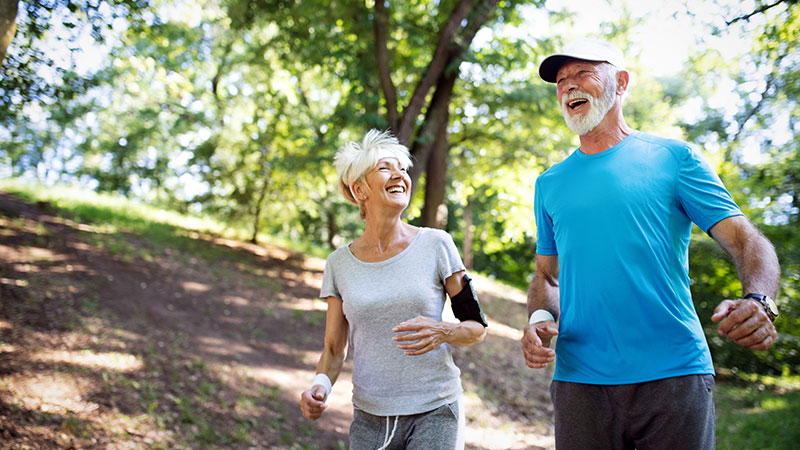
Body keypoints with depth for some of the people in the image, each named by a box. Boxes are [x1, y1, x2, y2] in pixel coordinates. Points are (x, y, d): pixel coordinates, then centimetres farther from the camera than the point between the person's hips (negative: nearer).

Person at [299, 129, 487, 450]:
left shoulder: (435, 246, -3)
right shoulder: (340, 263, 3)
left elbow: (477, 328, 2)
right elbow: (334, 348, 9)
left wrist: (443, 333, -18)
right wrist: (320, 385, -11)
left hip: (435, 413, -2)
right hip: (370, 419, 2)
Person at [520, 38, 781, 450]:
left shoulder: (672, 157, 5)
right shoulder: (550, 183, 15)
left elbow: (745, 240, 0)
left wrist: (757, 301, -21)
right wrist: (539, 319, -2)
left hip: (674, 374, -2)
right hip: (579, 380, 3)